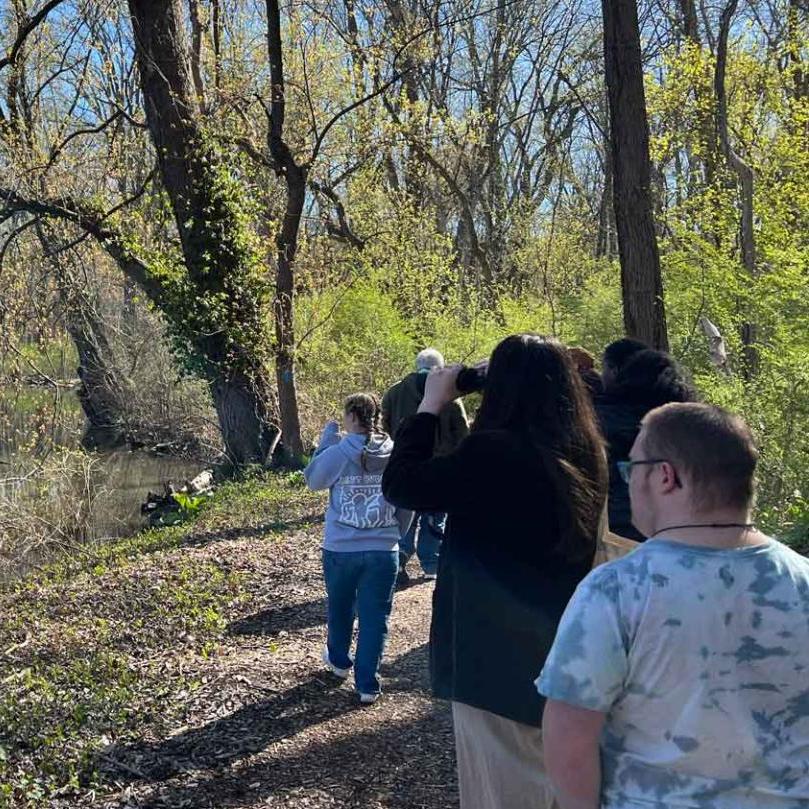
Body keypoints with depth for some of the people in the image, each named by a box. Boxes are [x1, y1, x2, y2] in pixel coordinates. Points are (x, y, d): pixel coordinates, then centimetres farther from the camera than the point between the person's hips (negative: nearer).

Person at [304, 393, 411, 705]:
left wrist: (326, 440, 6)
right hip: (383, 551, 0)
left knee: (340, 609, 23)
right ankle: (367, 685, 9)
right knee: (374, 618, 7)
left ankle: (339, 660, 45)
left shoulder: (337, 453, -13)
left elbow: (313, 481, 6)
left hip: (340, 549, 0)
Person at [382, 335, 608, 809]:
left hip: (497, 653, -7)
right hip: (564, 649, 7)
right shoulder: (585, 453, 0)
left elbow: (400, 486, -15)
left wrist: (431, 405, -7)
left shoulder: (493, 452, -23)